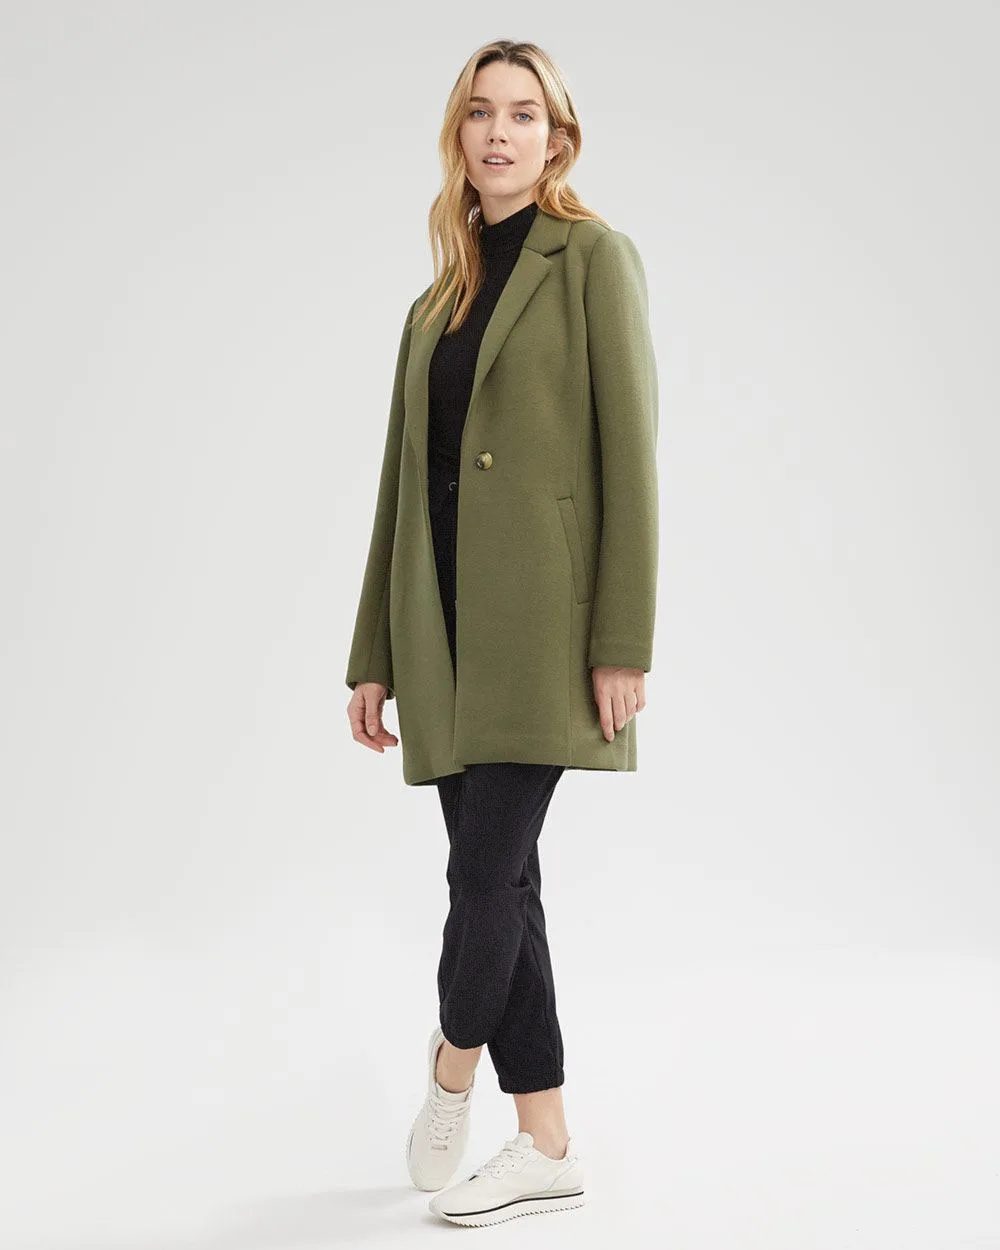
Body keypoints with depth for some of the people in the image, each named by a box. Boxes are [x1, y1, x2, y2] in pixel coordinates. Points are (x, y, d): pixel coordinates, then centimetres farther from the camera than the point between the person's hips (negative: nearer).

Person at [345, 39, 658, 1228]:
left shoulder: (593, 257, -1)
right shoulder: (438, 300, 17)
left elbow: (629, 451, -9)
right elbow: (403, 482, 15)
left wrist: (624, 642, -15)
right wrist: (374, 655, 13)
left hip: (541, 615, -6)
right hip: (449, 625, 7)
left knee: (487, 867, -8)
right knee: (499, 875, 8)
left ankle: (452, 1068, 20)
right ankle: (546, 1148, 18)